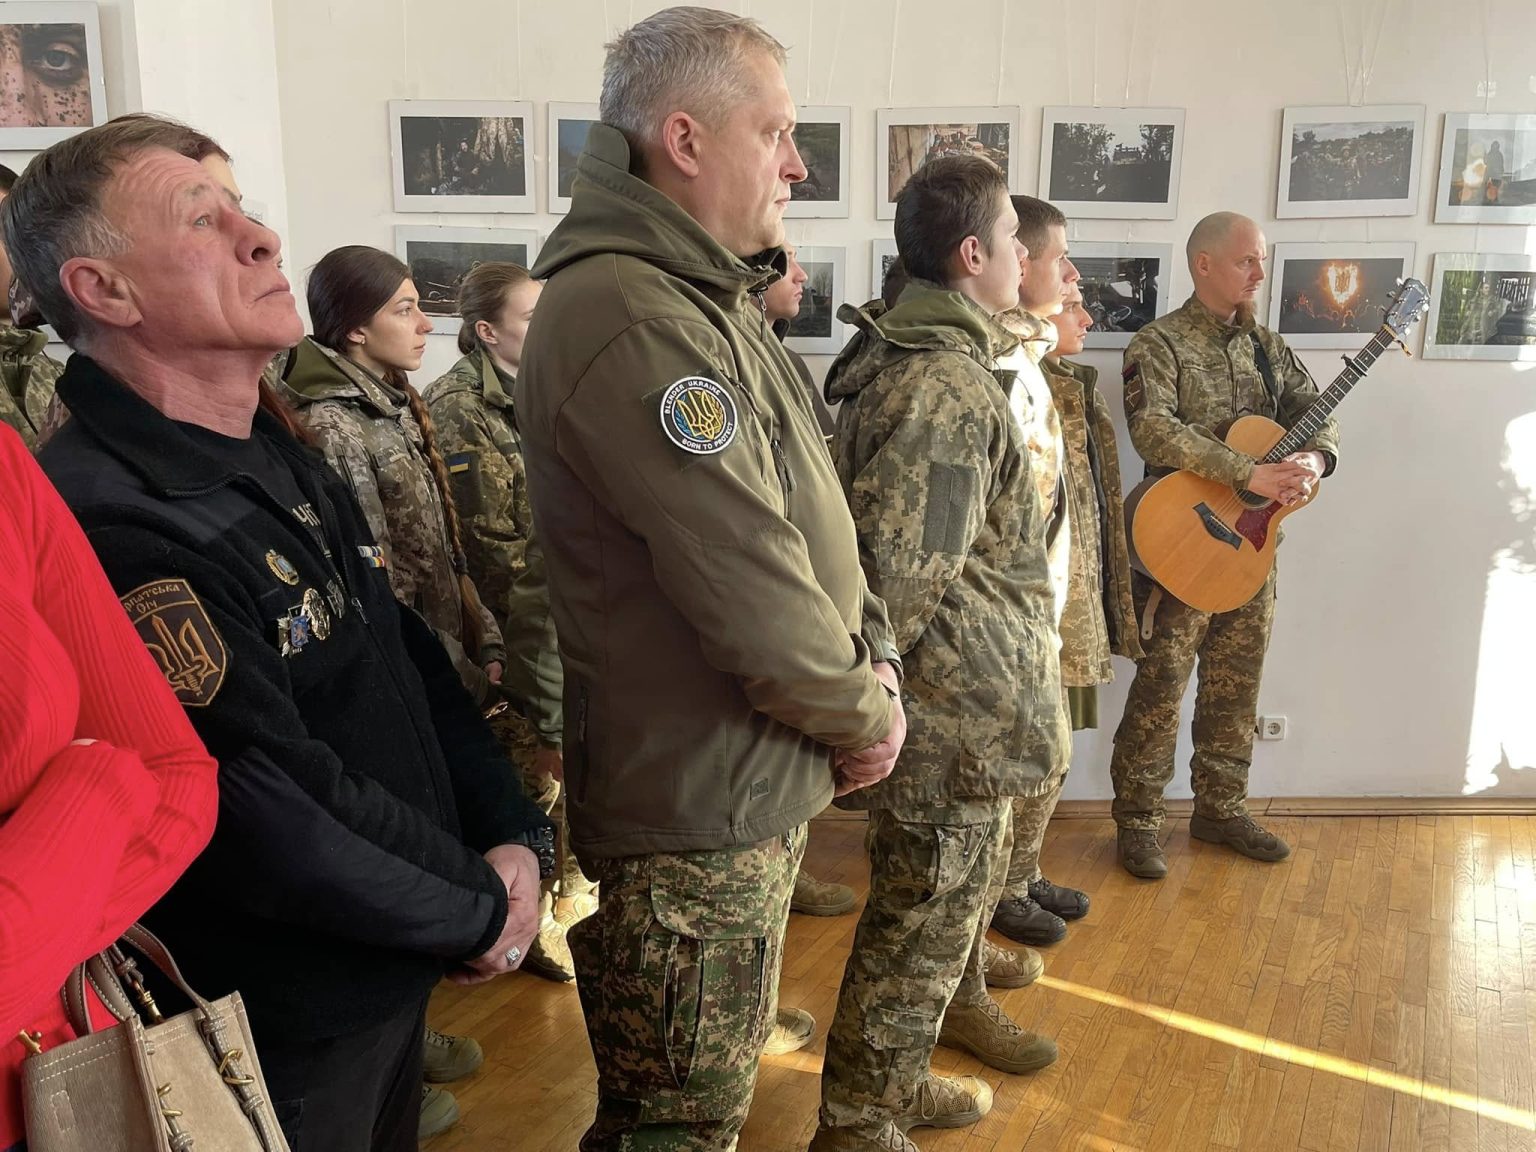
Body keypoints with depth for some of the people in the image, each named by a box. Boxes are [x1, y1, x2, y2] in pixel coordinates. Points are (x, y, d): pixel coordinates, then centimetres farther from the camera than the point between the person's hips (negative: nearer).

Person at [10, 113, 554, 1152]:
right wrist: (480, 907, -14)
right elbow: (281, 825, -29)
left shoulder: (283, 456, 4)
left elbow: (415, 665, 6)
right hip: (275, 1040, -8)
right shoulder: (107, 527, -27)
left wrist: (519, 836, -6)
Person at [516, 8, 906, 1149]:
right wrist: (866, 715, -9)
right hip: (697, 812, -10)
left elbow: (810, 514, 13)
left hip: (759, 786, 10)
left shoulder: (711, 298, 11)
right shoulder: (631, 322, -24)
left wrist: (873, 654, 1)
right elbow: (751, 595, -26)